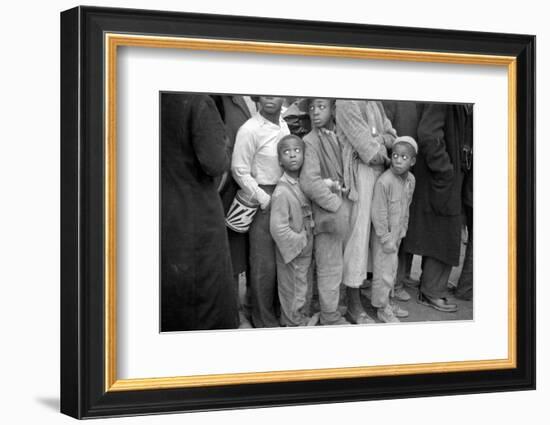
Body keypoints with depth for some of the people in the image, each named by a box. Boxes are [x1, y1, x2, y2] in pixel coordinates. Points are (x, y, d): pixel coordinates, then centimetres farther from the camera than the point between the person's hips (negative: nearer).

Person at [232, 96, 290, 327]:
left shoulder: (284, 125, 8)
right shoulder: (249, 130, -14)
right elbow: (239, 171, -12)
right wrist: (264, 199, -12)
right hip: (262, 199, -6)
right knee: (264, 264, 0)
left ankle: (277, 309, 28)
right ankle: (264, 321, 13)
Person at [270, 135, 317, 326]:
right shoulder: (281, 192, -24)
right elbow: (278, 228, -27)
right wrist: (299, 241, -19)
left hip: (305, 252, 8)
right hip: (292, 254, -8)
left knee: (304, 291, 23)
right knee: (294, 294, 7)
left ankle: (304, 319, 40)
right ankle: (296, 324, 23)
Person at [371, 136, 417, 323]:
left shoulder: (410, 180, -1)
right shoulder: (384, 181, -25)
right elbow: (378, 213, -21)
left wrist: (401, 231, 11)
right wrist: (386, 239, -18)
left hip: (396, 235, 7)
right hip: (384, 236, -7)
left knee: (392, 270, 19)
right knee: (383, 271, 2)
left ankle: (387, 302, 34)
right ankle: (382, 308, 16)